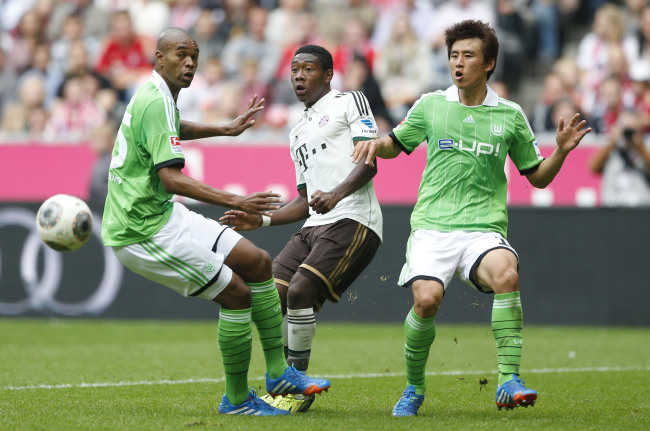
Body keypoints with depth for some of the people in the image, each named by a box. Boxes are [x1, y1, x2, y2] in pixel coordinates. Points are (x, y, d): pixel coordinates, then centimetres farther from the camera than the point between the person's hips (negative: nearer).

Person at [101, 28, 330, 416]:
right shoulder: (155, 103, -20)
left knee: (258, 262, 9)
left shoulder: (161, 97, 12)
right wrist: (235, 202, -37)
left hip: (163, 214, 11)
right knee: (236, 293, -11)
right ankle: (237, 400, 2)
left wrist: (227, 129, 46)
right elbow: (171, 178, -31)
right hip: (142, 230, -11)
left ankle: (279, 373, 16)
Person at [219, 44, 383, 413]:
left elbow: (369, 161, -9)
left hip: (352, 220, -8)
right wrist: (261, 220, 17)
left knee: (300, 292, -22)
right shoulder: (299, 132, 29)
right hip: (315, 226, 8)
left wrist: (337, 194, -26)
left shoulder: (349, 102, 6)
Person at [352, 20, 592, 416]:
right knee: (427, 298, -25)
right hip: (432, 226, 1)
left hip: (484, 229, 0)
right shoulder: (430, 105, 10)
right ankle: (414, 388, 2)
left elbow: (538, 177, 17)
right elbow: (395, 145, 25)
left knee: (506, 273, -34)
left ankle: (509, 382, -30)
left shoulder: (510, 116, 9)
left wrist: (562, 151, -1)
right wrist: (374, 143, 2)